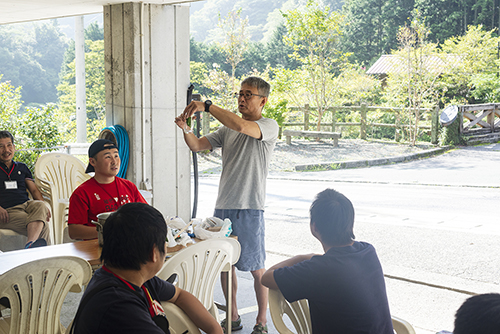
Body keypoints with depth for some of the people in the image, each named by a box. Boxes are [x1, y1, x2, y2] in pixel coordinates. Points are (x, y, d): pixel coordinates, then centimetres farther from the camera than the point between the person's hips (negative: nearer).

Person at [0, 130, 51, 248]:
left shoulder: (22, 167, 28)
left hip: (26, 204, 3)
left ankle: (30, 244, -58)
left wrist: (43, 205, 1)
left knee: (40, 206, -37)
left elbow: (34, 190, 23)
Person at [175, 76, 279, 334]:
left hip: (249, 208, -6)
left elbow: (241, 126, -26)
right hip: (222, 206, 6)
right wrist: (186, 128, -11)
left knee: (256, 268, 2)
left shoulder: (269, 127, -7)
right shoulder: (227, 130, 15)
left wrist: (207, 106, -23)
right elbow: (197, 146, 9)